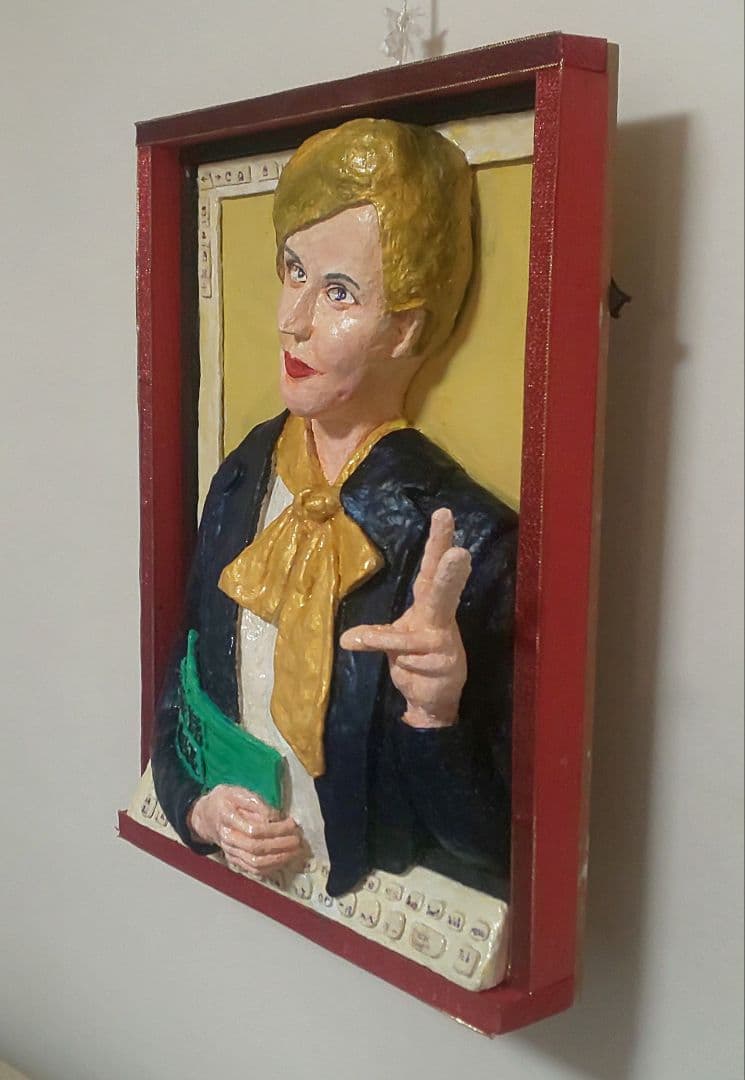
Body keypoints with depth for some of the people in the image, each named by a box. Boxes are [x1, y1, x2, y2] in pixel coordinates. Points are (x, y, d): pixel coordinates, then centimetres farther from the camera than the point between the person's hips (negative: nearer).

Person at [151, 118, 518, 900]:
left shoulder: (472, 541, -17)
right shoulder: (243, 481, 0)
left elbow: (492, 846, -11)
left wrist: (435, 712, -27)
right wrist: (196, 806, -5)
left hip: (387, 922, -4)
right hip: (225, 892, 4)